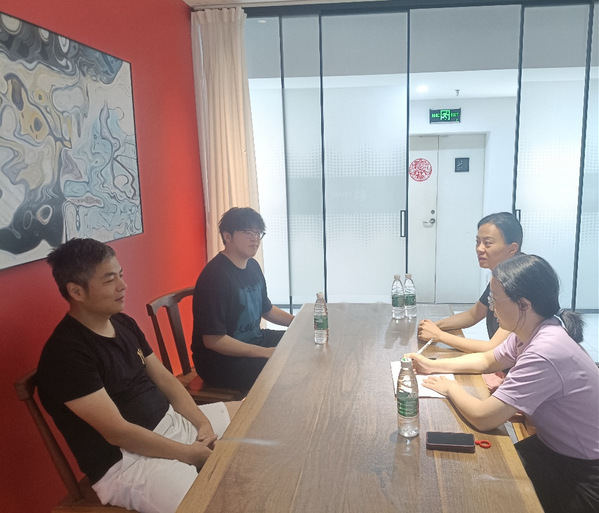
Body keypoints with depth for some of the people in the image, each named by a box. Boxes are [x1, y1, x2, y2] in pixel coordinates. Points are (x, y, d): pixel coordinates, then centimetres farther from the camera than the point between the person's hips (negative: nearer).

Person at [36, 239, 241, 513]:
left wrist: (203, 423, -4)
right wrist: (190, 454, -16)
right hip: (123, 460, -9)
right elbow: (118, 432, -22)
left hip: (172, 421, 9)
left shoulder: (124, 323, 7)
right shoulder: (65, 353, -20)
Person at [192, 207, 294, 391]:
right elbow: (213, 340, -25)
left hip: (254, 340, 10)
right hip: (219, 360, -9)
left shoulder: (252, 266, 7)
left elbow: (266, 309, 22)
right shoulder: (215, 276, -23)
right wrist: (266, 352, -24)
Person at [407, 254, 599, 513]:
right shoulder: (529, 332, -5)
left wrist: (451, 388, -12)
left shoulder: (545, 352, -34)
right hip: (554, 445, 7)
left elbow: (483, 417, -32)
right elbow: (487, 360, 14)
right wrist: (433, 365, 5)